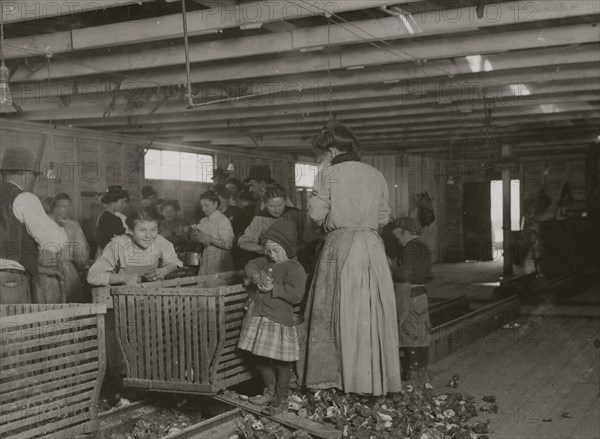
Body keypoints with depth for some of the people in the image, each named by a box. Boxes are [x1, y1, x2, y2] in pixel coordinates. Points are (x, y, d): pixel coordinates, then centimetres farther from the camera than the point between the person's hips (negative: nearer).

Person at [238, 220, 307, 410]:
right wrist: (256, 277, -10)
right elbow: (250, 265, 11)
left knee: (279, 362, 2)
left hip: (278, 321, -8)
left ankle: (281, 398, 19)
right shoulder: (266, 262, 14)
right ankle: (270, 392, 34)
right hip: (257, 318, 8)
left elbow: (296, 294, -23)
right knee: (259, 359, 17)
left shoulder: (294, 268, -13)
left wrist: (273, 288, -23)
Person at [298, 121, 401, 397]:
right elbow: (384, 217, 13)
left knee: (340, 312, 3)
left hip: (341, 245, -4)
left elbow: (316, 213, -6)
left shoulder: (330, 173, -3)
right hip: (373, 246, 4)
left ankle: (340, 377, 7)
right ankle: (377, 380, 13)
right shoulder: (376, 175, 10)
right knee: (373, 312, 8)